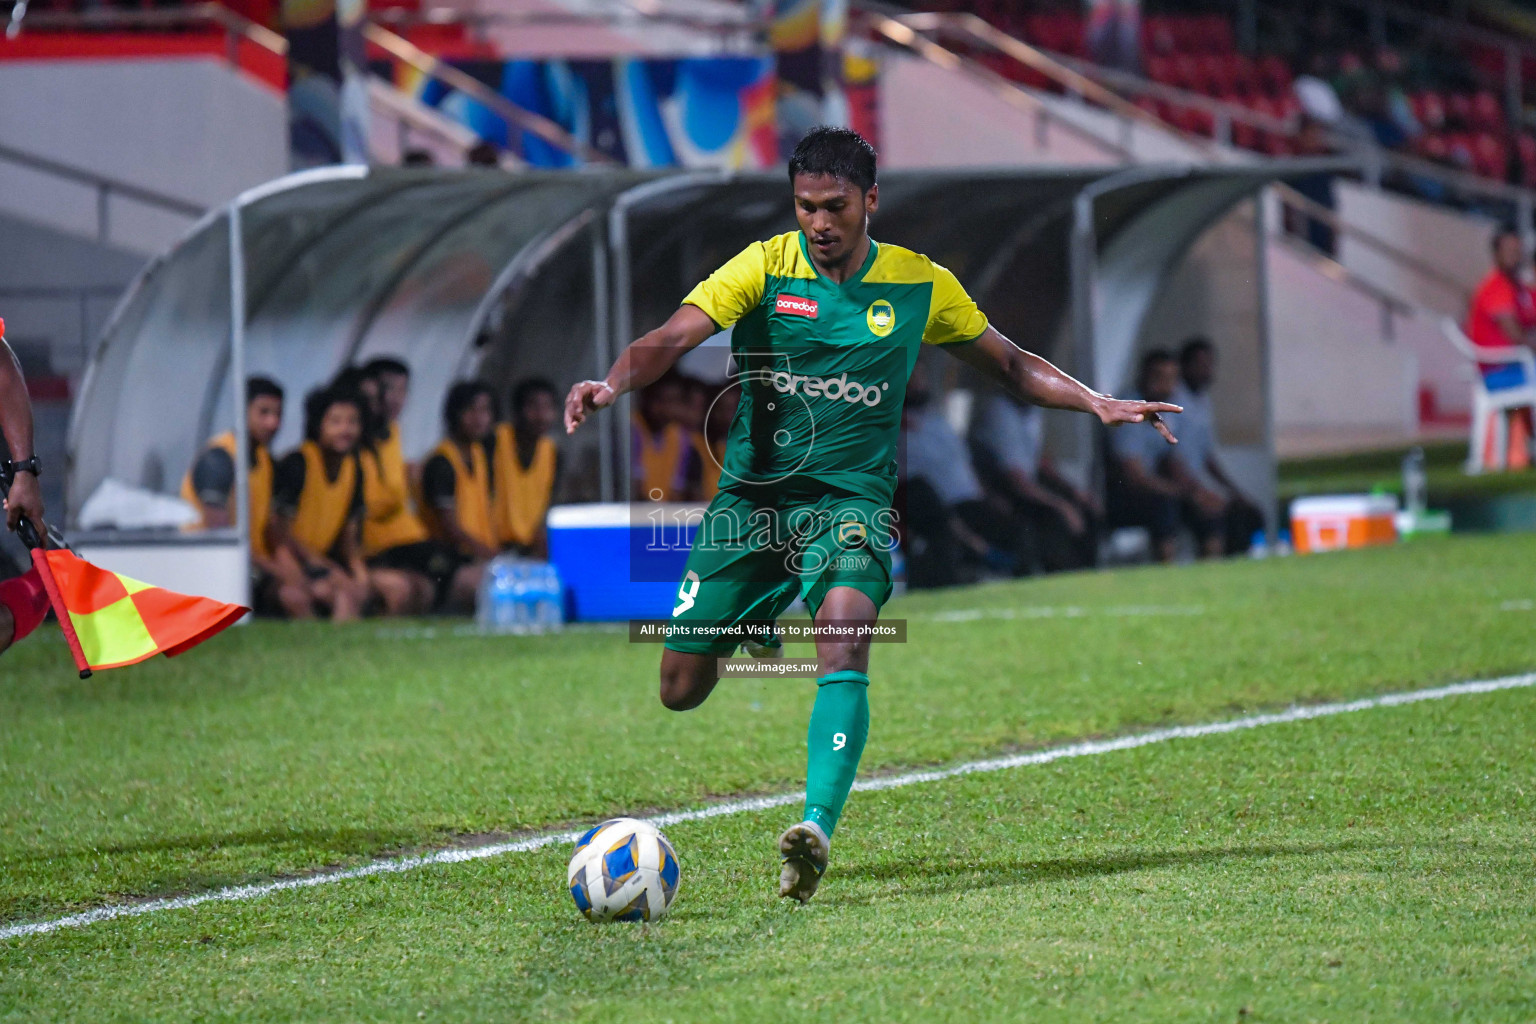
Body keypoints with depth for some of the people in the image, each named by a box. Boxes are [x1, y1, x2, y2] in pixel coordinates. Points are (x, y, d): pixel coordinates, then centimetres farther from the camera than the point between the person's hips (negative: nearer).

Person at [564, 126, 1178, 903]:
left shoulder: (922, 285, 3)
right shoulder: (765, 267, -5)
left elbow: (1008, 363, 16)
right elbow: (673, 338, -17)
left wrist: (1098, 404, 3)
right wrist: (613, 384, -37)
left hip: (850, 497, -1)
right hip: (751, 493, 1)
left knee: (846, 630, -32)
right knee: (682, 690, 4)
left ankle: (818, 827, -40)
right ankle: (759, 624, 41)